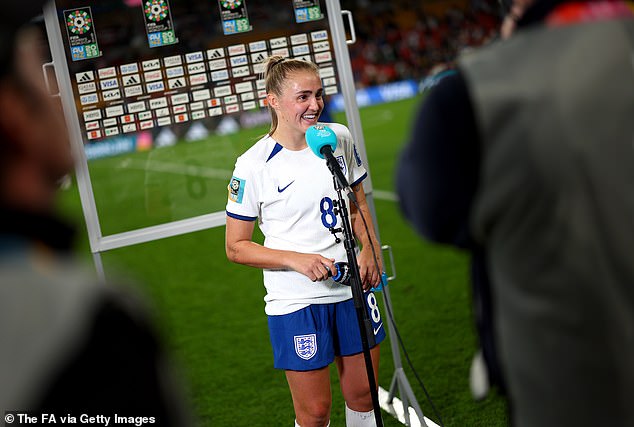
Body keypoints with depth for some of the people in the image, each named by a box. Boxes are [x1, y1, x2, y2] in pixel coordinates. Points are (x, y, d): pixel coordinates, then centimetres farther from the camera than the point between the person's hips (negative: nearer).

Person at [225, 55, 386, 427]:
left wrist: (370, 250, -2)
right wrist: (297, 260, -21)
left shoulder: (339, 138, 1)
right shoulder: (253, 166, -14)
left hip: (353, 289, 4)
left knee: (363, 397, 13)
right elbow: (236, 247, -8)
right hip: (296, 303, -4)